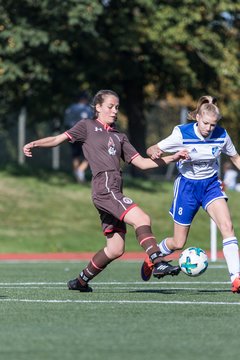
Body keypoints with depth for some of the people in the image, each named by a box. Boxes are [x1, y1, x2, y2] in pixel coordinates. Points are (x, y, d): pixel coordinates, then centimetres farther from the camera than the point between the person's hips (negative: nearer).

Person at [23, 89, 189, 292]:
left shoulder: (118, 136, 26)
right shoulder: (88, 127, 10)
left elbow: (142, 163, 22)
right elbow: (59, 139, 3)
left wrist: (172, 158, 13)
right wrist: (35, 144, -15)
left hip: (114, 192, 8)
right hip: (104, 188, -7)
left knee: (115, 249, 4)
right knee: (142, 219, -25)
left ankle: (81, 281, 17)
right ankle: (158, 263, -31)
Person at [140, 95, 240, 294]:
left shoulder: (221, 136, -10)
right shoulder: (182, 134, -18)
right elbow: (151, 150, -14)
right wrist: (154, 153, -37)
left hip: (211, 184, 2)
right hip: (187, 186, -2)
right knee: (178, 243, 6)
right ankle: (151, 258, 39)